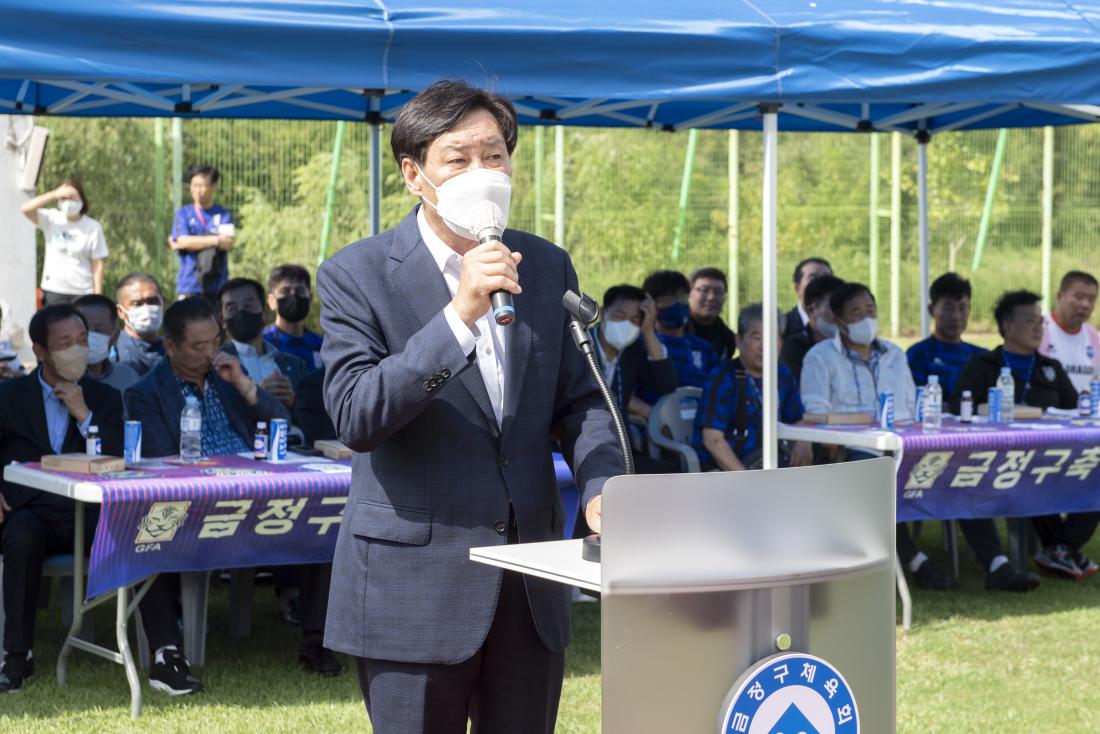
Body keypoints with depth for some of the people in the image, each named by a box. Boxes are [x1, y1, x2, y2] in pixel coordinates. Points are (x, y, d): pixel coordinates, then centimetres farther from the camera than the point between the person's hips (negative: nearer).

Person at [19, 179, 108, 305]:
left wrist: (98, 296, -7)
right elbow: (25, 209, -13)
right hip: (53, 290, 2)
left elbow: (98, 266, -2)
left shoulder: (92, 227, -3)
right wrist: (54, 195, -18)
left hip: (82, 292, -2)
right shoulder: (51, 220, 2)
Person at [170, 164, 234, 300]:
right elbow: (183, 241, -7)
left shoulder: (223, 214, 7)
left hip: (217, 286, 0)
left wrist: (194, 242, -8)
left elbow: (228, 243, -8)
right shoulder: (183, 214, 9)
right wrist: (215, 240, -10)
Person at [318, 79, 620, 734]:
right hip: (415, 584, -4)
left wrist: (601, 484, -9)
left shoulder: (548, 267, 8)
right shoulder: (358, 275, -6)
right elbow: (356, 418, -16)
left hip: (531, 580, 5)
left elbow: (580, 399, 11)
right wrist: (460, 314, -24)